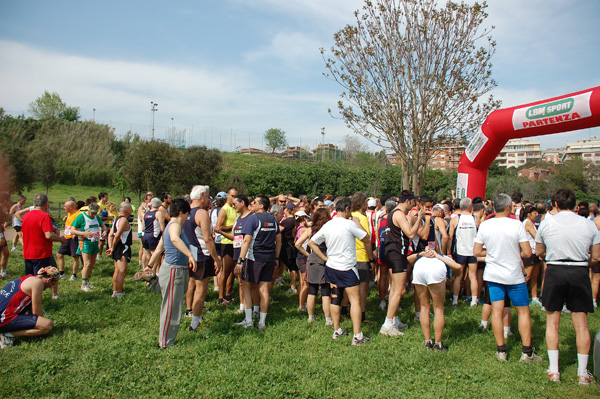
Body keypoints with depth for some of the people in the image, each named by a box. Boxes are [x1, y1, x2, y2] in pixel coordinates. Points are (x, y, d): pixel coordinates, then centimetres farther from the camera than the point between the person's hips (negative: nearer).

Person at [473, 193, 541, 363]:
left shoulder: (484, 225, -5)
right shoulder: (516, 224, -14)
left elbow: (476, 252, -1)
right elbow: (527, 252, -14)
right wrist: (516, 253, 6)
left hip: (493, 274, 3)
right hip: (514, 276, -2)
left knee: (497, 311, 6)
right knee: (523, 311, 10)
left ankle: (501, 351, 12)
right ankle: (527, 352, 14)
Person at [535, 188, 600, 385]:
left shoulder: (546, 223, -3)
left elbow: (539, 252, 9)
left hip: (554, 271, -1)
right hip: (580, 273, 1)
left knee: (552, 323, 11)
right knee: (581, 326, 10)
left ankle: (554, 370, 14)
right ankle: (583, 373, 17)